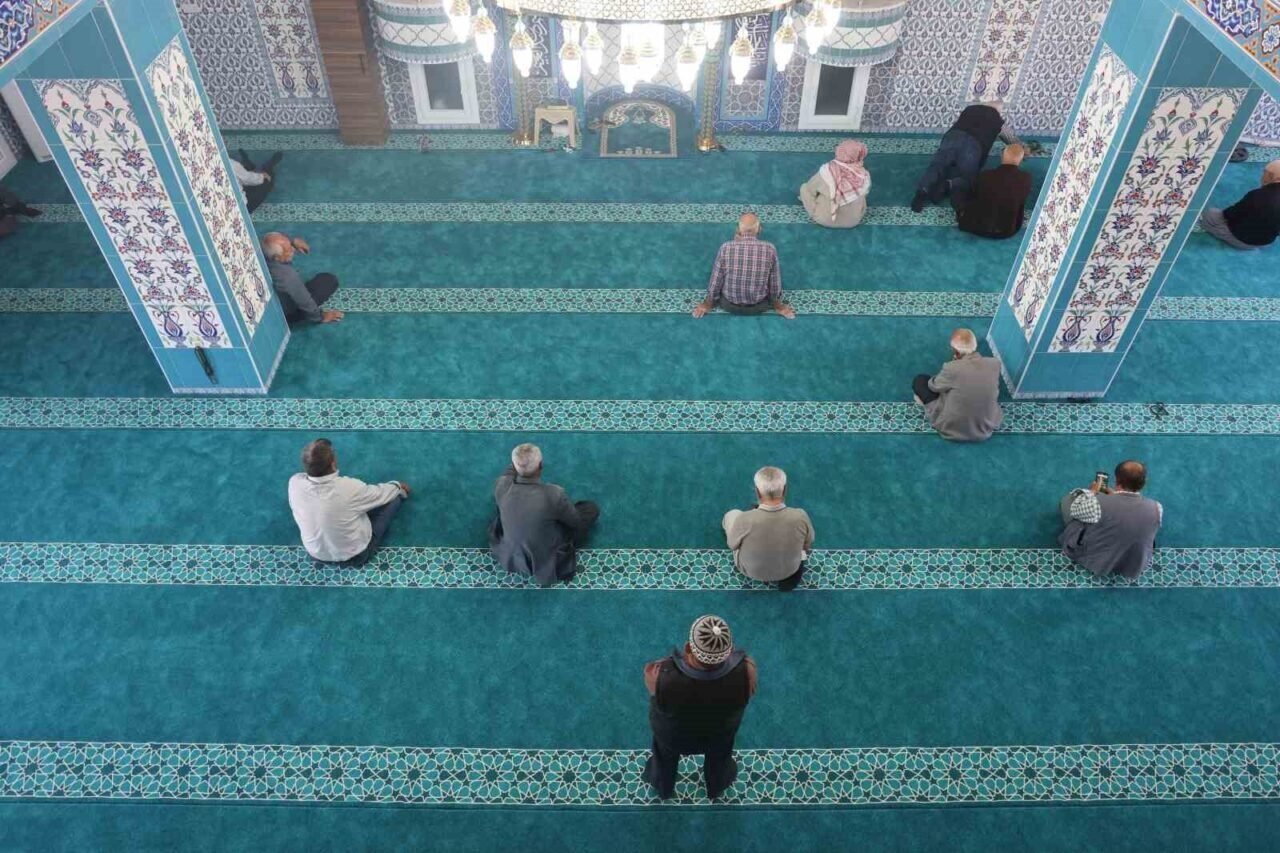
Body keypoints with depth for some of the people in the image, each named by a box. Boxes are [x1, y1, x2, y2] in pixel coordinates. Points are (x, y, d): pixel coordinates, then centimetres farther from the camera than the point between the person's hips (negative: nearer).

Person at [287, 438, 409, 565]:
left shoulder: (294, 483, -23)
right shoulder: (349, 487, -34)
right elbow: (380, 493, -11)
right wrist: (398, 486, 13)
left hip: (316, 553, 4)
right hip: (354, 555, -4)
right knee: (393, 498, 9)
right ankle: (399, 492, 43)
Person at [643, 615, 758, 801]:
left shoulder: (661, 676, -45)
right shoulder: (746, 670, -40)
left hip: (672, 734, -1)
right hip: (720, 731, 1)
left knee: (665, 756, 35)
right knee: (719, 756, 37)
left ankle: (663, 788, 65)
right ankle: (716, 788, 67)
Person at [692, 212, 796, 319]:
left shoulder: (726, 248, -22)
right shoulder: (770, 249, -21)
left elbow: (715, 281, -11)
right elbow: (775, 282, -9)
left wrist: (707, 304, 7)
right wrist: (778, 306, 9)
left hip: (730, 305, 0)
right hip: (759, 306, 1)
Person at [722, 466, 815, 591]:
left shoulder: (744, 520, -37)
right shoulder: (800, 517, -31)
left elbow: (733, 545, -13)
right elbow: (807, 545, -9)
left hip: (751, 570, -1)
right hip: (790, 569, 1)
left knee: (732, 515, 20)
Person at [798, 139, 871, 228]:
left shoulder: (827, 172, -28)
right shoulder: (865, 176, -22)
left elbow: (810, 188, -9)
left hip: (826, 220, -3)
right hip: (853, 221, 3)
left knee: (804, 188, 15)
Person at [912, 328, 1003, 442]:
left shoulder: (952, 368, -28)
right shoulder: (995, 364, -16)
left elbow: (933, 386, -4)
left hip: (951, 429, -4)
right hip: (985, 429, 4)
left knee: (920, 380, 9)